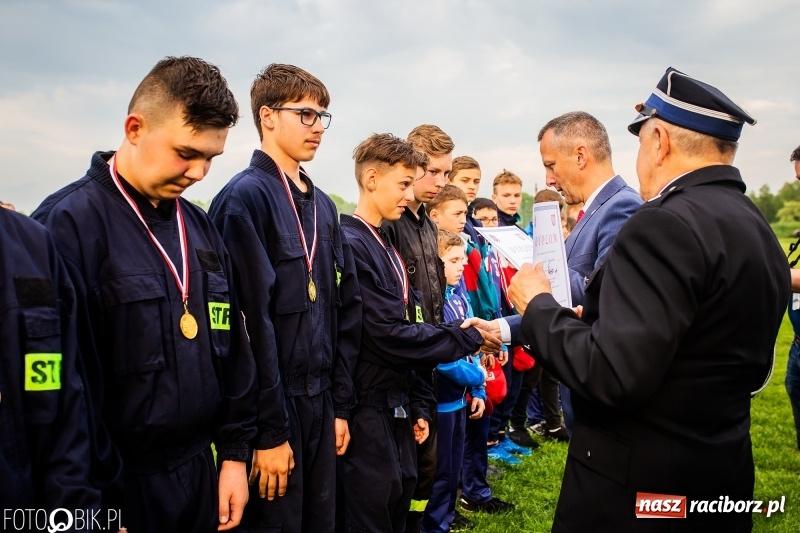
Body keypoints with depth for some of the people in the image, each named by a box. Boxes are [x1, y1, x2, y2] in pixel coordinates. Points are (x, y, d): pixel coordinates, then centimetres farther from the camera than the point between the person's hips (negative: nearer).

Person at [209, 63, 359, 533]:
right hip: (274, 408, -7)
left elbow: (343, 310, 11)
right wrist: (269, 429, -17)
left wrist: (342, 404, 9)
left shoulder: (323, 206, 11)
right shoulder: (246, 196, -13)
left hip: (321, 403, 7)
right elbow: (253, 322, -18)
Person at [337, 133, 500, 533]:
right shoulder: (350, 244, -18)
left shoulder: (387, 245, 11)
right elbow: (389, 335, -22)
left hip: (397, 411, 9)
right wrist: (470, 337, -14)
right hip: (366, 414, -9)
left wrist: (419, 404, 13)